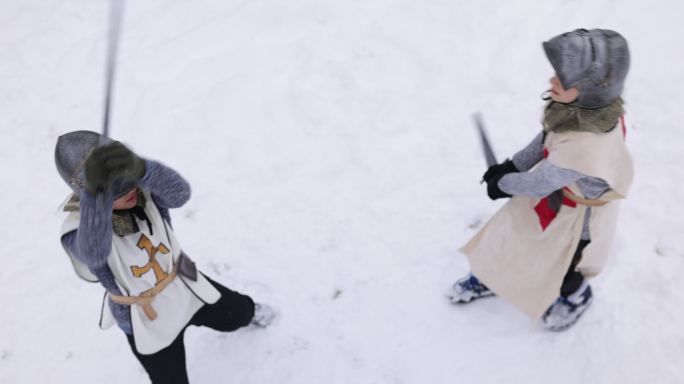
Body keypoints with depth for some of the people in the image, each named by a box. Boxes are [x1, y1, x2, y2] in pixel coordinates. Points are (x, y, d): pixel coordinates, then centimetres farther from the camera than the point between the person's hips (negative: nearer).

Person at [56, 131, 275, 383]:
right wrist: (95, 188, -73)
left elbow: (179, 192, -45)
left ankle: (249, 311, 66)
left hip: (187, 288, 3)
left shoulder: (144, 189, -24)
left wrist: (138, 168, -67)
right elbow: (93, 251, -54)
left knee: (237, 314, 29)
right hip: (147, 322, -3)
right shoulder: (78, 230, -31)